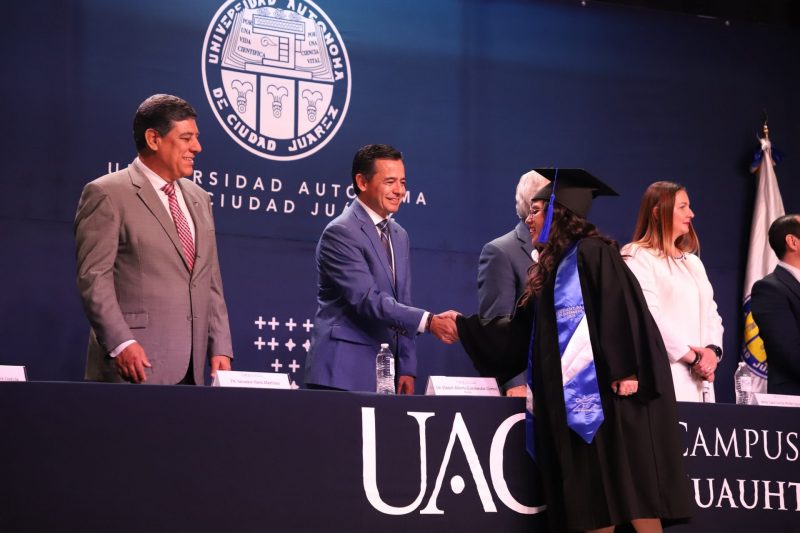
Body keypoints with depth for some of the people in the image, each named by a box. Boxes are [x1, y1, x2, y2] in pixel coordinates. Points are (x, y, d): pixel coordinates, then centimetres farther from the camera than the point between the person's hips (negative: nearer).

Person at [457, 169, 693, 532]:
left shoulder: (592, 253, -6)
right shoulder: (551, 268, 21)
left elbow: (622, 308, -16)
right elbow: (520, 331, 23)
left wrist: (626, 370, -24)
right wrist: (464, 326, 22)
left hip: (605, 392, -9)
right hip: (572, 400, 9)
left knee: (629, 488, -9)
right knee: (589, 500, 5)